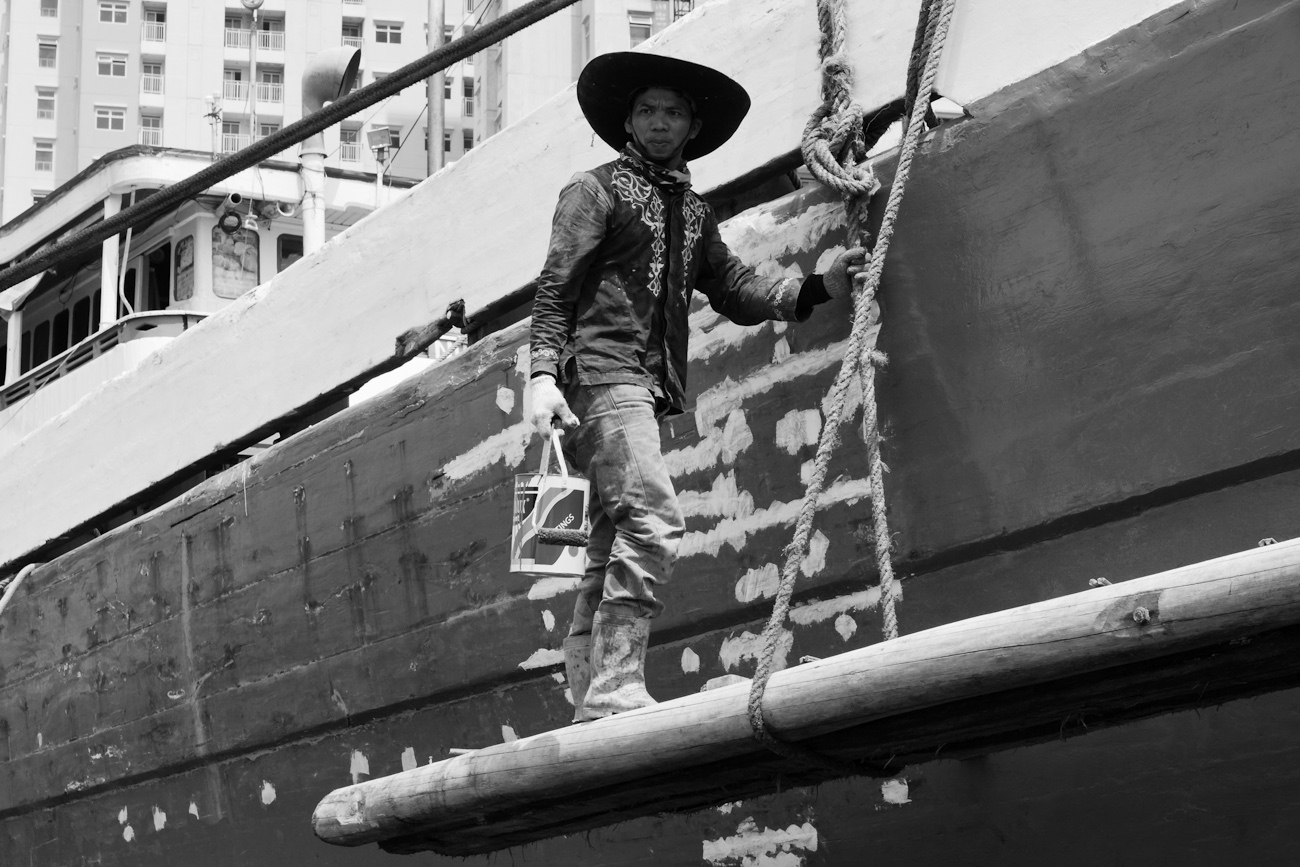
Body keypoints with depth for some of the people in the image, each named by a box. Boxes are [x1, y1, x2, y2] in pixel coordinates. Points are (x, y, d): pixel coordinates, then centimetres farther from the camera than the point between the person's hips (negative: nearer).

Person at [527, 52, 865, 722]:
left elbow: (736, 292, 17)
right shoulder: (596, 190, 5)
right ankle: (614, 689, -25)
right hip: (603, 371, -7)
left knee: (611, 551, 6)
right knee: (653, 519, -22)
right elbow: (555, 289, -3)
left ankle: (590, 706, 9)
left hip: (646, 389, 8)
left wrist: (816, 289, 2)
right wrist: (542, 373, -17)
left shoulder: (692, 211, 23)